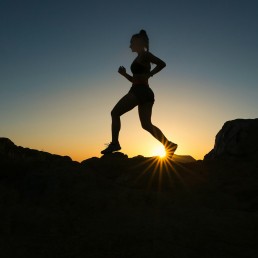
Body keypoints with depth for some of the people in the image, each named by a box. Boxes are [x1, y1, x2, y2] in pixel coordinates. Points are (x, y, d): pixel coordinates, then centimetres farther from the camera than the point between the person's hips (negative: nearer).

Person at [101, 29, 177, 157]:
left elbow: (162, 63, -13)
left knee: (115, 113, -4)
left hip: (140, 91, -10)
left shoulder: (144, 54, 0)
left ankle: (114, 143, -8)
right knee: (146, 124, 6)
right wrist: (124, 74, 16)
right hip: (145, 92, 10)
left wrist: (149, 74, -12)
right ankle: (168, 145, -1)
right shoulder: (140, 58, 26)